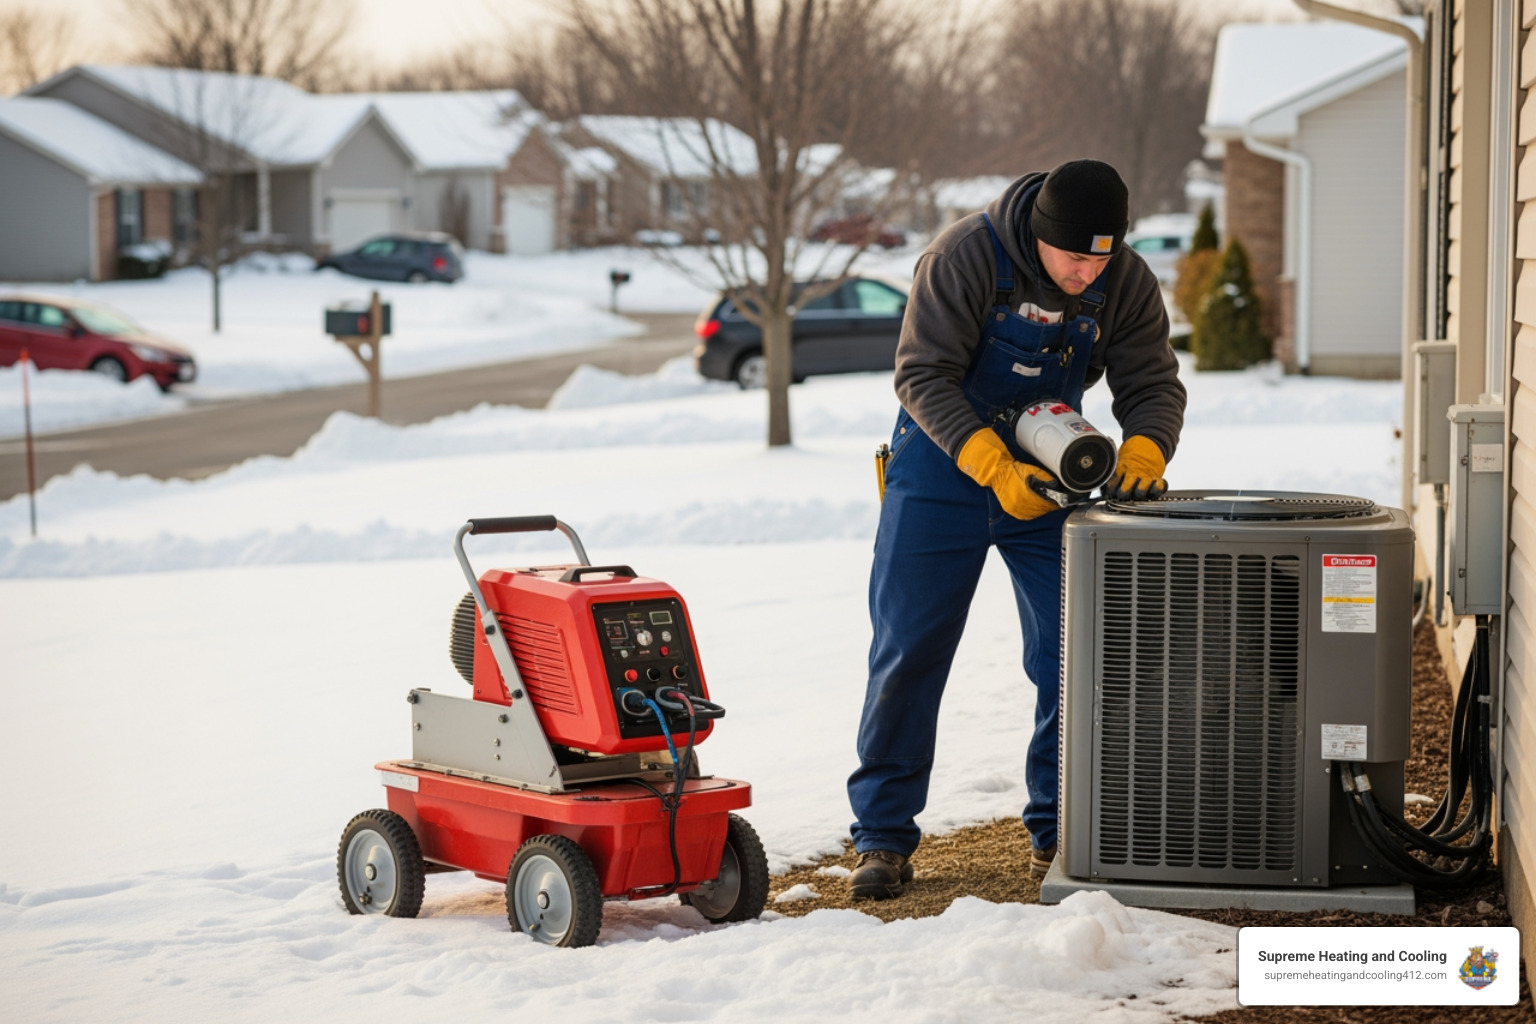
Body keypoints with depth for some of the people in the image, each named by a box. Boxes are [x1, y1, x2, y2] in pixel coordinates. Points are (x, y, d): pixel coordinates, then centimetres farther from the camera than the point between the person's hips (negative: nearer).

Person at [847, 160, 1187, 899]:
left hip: (1049, 472, 3)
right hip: (944, 467, -3)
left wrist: (1143, 450, -30)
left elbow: (1152, 384, -7)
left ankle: (1058, 832, 12)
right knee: (907, 652, -2)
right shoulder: (963, 256, -22)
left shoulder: (1127, 283, -10)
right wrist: (993, 465, -32)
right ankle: (883, 837, 8)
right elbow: (923, 375, -22)